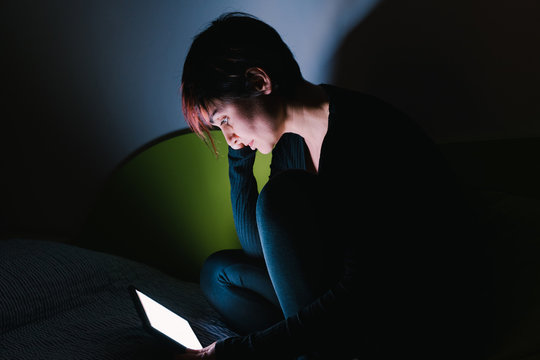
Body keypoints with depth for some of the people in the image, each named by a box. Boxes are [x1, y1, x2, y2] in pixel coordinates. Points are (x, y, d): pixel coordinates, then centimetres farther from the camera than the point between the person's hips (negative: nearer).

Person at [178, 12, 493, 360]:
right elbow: (261, 248, 10)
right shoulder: (292, 139, 2)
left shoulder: (366, 135, -25)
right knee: (220, 272, 8)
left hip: (431, 331, -9)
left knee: (282, 198, -20)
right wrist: (240, 153, 3)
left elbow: (359, 299, -29)